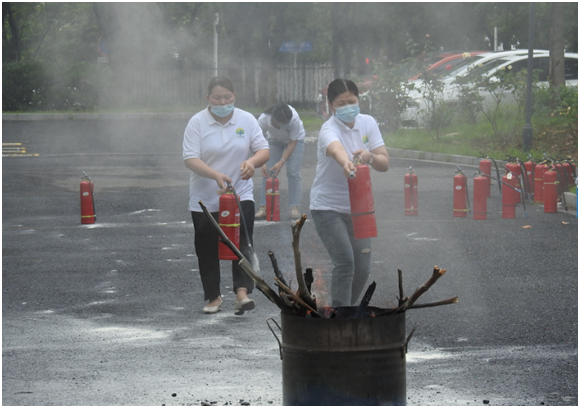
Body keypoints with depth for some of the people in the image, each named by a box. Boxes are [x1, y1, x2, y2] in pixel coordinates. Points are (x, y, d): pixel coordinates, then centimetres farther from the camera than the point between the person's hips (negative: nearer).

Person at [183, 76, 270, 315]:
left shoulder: (246, 120, 1)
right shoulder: (197, 123, -6)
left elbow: (264, 150, -1)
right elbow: (190, 159, -15)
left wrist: (252, 161, -26)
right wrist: (216, 175, -31)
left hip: (240, 195, 0)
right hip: (205, 199, 0)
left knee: (242, 242, -16)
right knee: (207, 250, 6)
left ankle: (242, 291, -23)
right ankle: (213, 297, 19)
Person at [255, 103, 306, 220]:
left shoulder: (294, 119, -39)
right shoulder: (263, 120, -37)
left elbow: (292, 143, -28)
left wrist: (281, 162, -34)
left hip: (296, 139, -2)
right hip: (274, 140, 2)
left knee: (293, 172, -14)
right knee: (268, 172, -10)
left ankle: (295, 208, -11)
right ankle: (263, 207, -7)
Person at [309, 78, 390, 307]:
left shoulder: (367, 123, -3)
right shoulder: (329, 130, -20)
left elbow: (384, 164, -6)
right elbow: (336, 149, -46)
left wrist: (369, 157, -29)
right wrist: (346, 163, -69)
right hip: (328, 208, -6)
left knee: (362, 269, 6)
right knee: (345, 263, -18)